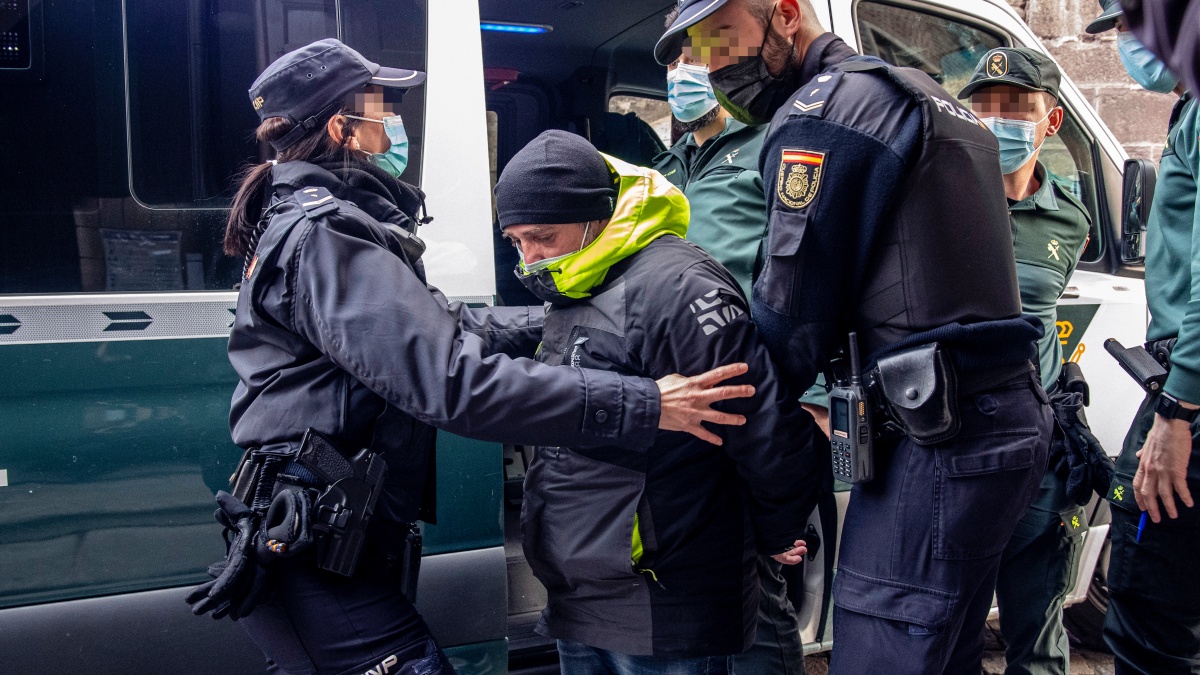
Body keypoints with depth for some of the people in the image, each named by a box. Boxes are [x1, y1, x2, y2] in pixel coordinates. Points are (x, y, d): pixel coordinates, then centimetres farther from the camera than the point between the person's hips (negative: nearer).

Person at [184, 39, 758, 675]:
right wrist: (640, 405, -29)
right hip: (318, 557, -10)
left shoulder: (311, 224, 14)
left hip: (324, 541, 10)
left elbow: (444, 326, 16)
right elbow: (452, 379, -29)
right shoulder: (325, 235, -19)